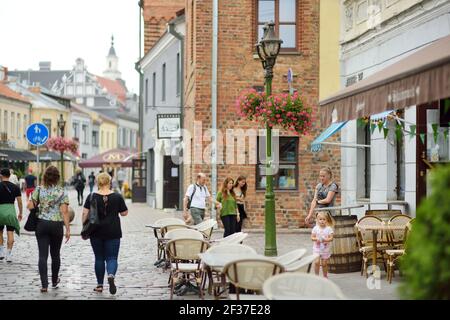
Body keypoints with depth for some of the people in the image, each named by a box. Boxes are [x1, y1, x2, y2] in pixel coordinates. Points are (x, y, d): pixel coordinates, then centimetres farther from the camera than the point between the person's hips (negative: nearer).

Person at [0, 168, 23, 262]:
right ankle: (8, 255, -3)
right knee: (10, 234, 1)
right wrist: (20, 213, 15)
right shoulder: (15, 187, 4)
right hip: (11, 211, 1)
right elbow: (20, 202, 4)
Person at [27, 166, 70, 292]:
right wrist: (68, 229, -9)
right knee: (55, 254, 16)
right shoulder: (62, 192, -6)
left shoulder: (39, 189, -1)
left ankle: (44, 285, -6)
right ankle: (54, 281, 31)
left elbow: (30, 206, -3)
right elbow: (64, 211, -11)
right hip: (57, 225, -1)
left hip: (41, 224, 1)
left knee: (43, 255, 0)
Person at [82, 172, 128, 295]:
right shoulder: (117, 197, -3)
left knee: (99, 258, 13)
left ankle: (100, 285, 16)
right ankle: (111, 276, -26)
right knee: (112, 257, 2)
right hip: (113, 233, -1)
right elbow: (124, 213, 5)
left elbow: (85, 213, -5)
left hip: (96, 233, 1)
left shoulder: (92, 197, -2)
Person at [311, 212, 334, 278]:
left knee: (324, 264, 7)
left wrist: (326, 240, -27)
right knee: (317, 262, -14)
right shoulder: (315, 228, -2)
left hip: (326, 249, 0)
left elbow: (331, 238, -9)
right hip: (317, 248, 0)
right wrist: (316, 239, -21)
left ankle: (325, 276, 24)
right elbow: (312, 237, 0)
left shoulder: (329, 229, -5)